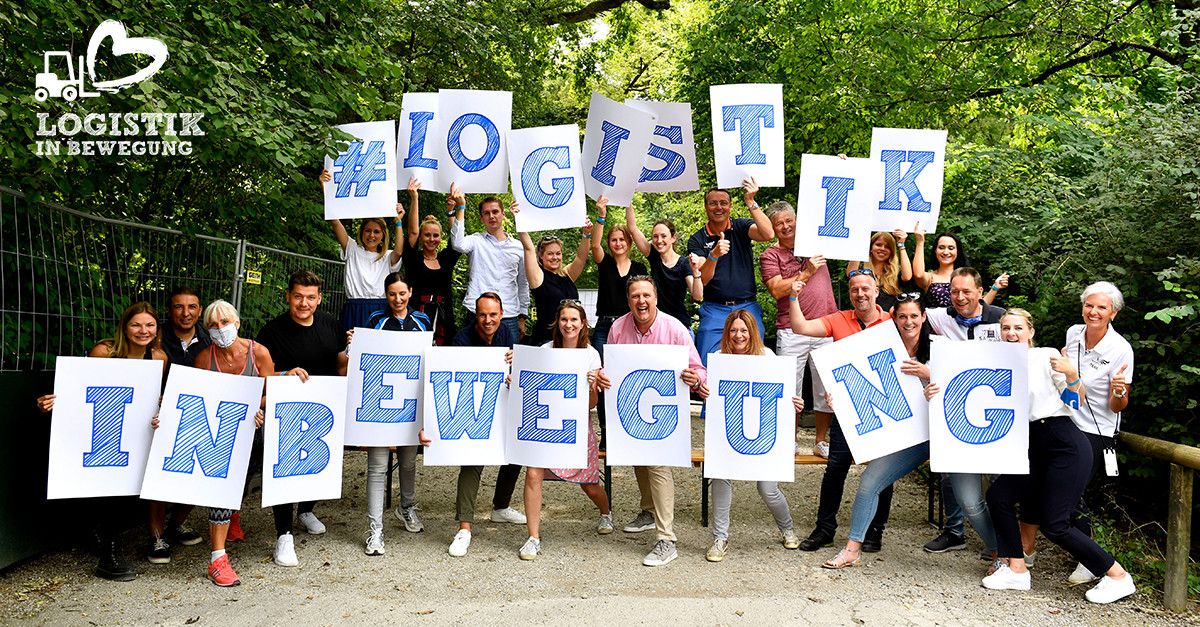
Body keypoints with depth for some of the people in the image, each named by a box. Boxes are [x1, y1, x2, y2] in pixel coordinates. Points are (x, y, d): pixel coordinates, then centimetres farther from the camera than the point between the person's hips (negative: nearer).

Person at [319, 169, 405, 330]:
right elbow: (334, 222, 2)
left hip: (380, 311, 1)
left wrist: (398, 222, -12)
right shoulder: (353, 250, 13)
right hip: (354, 310, 0)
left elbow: (399, 251, -9)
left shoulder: (388, 258, 15)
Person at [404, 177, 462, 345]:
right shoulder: (413, 258, 6)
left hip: (443, 317, 3)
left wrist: (452, 210, -11)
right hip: (418, 315, -3)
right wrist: (414, 199, -12)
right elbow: (413, 232, -6)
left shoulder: (446, 258, 12)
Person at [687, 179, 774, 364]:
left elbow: (768, 234, -17)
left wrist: (750, 202, -21)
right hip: (714, 311, 0)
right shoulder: (697, 240, 3)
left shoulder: (741, 227, 4)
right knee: (708, 365, -4)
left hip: (748, 308, 0)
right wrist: (714, 255, -27)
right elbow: (702, 280, -8)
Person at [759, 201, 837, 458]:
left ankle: (821, 441, 18)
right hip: (791, 331, -3)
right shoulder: (770, 255, 4)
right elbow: (777, 290, -9)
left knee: (827, 387, 5)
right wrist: (806, 273, -12)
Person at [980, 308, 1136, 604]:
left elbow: (1077, 401, -3)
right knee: (998, 495, -3)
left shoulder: (1046, 357, -5)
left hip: (1067, 445, -7)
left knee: (1054, 525, -7)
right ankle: (1016, 569, 10)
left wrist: (1072, 374, -22)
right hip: (1035, 448, 7)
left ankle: (1118, 576, 11)